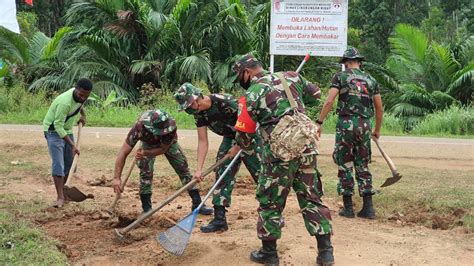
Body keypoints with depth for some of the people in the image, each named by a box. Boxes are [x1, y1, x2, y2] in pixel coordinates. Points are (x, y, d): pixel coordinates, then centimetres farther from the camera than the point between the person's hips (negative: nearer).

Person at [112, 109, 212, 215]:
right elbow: (123, 152, -40)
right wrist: (117, 178, -45)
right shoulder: (139, 127, -43)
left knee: (183, 168, -2)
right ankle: (146, 208, -2)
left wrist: (145, 153, -44)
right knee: (146, 171, -16)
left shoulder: (171, 126, -42)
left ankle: (197, 204, 7)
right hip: (148, 143, -1)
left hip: (168, 144, 1)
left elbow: (163, 149, -28)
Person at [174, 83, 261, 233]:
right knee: (222, 176, 2)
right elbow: (203, 141, -3)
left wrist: (238, 147, -16)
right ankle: (219, 220, 7)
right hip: (230, 139, 7)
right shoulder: (199, 113, -6)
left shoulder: (224, 102, -29)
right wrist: (199, 169, -10)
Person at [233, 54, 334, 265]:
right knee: (312, 198, 12)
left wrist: (242, 145, 22)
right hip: (306, 150, 5)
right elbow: (315, 94, 20)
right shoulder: (291, 77, 7)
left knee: (270, 202, 10)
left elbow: (244, 133, 0)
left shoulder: (252, 94, -6)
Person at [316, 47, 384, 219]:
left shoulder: (340, 76, 1)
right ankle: (368, 208, 8)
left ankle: (348, 208, 7)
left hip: (346, 123, -3)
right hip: (364, 126, 3)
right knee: (363, 166, 11)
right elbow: (379, 108, 14)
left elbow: (329, 102, -10)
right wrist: (377, 130, 26)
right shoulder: (370, 80, 12)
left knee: (345, 165, 5)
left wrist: (319, 123, -6)